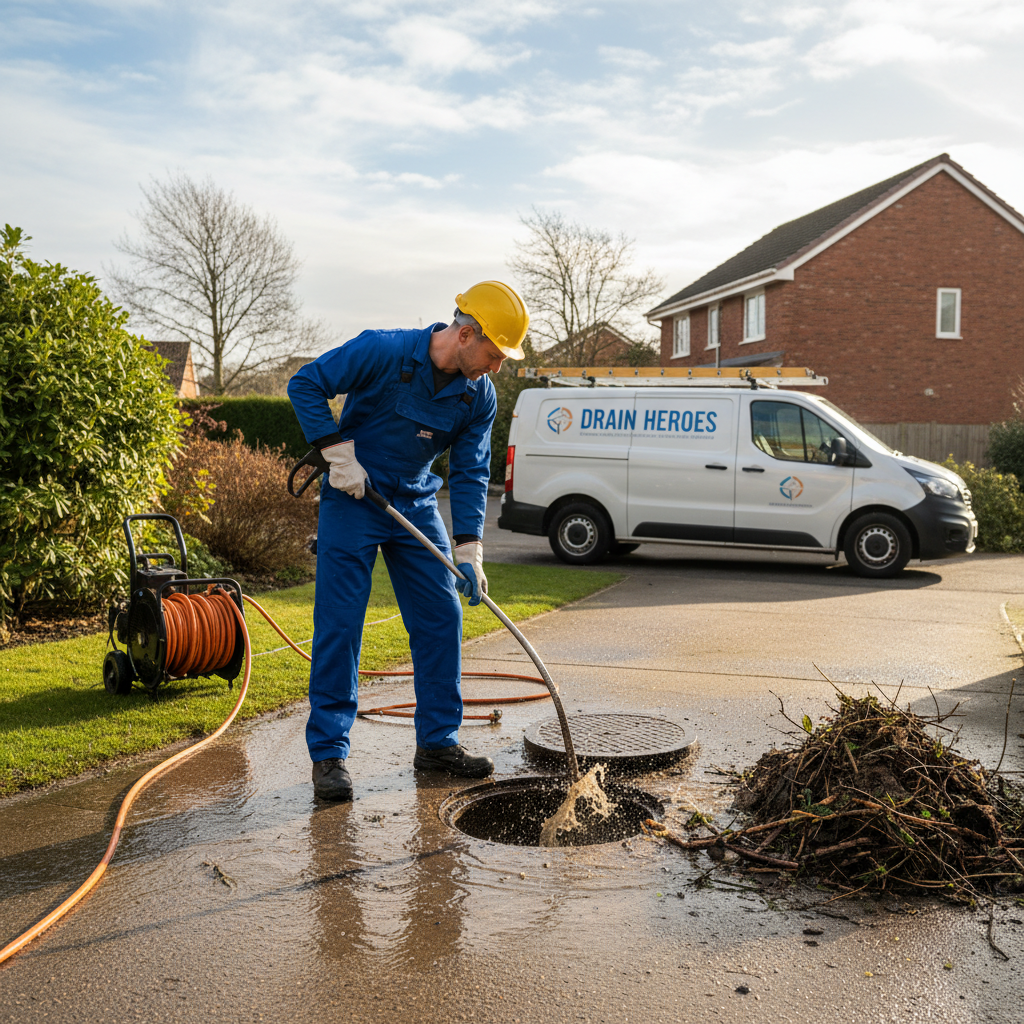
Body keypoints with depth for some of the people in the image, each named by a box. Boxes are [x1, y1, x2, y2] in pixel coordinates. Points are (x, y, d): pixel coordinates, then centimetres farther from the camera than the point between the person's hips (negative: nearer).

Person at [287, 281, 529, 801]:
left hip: (416, 505, 5)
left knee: (442, 620, 4)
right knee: (338, 625, -6)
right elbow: (304, 385, -14)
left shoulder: (479, 396, -5)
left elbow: (470, 473, -2)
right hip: (352, 502, -5)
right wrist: (339, 453, -20)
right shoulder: (383, 352, -20)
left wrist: (468, 549, -11)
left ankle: (438, 741, 16)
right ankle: (328, 753, 3)